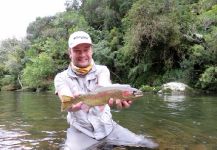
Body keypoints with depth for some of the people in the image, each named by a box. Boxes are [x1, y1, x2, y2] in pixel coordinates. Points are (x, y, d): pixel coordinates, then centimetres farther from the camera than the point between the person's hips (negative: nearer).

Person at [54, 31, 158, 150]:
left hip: (106, 126, 2)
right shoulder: (61, 78, -4)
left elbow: (104, 87, -25)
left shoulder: (102, 70, -2)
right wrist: (72, 103, -49)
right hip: (80, 130, -2)